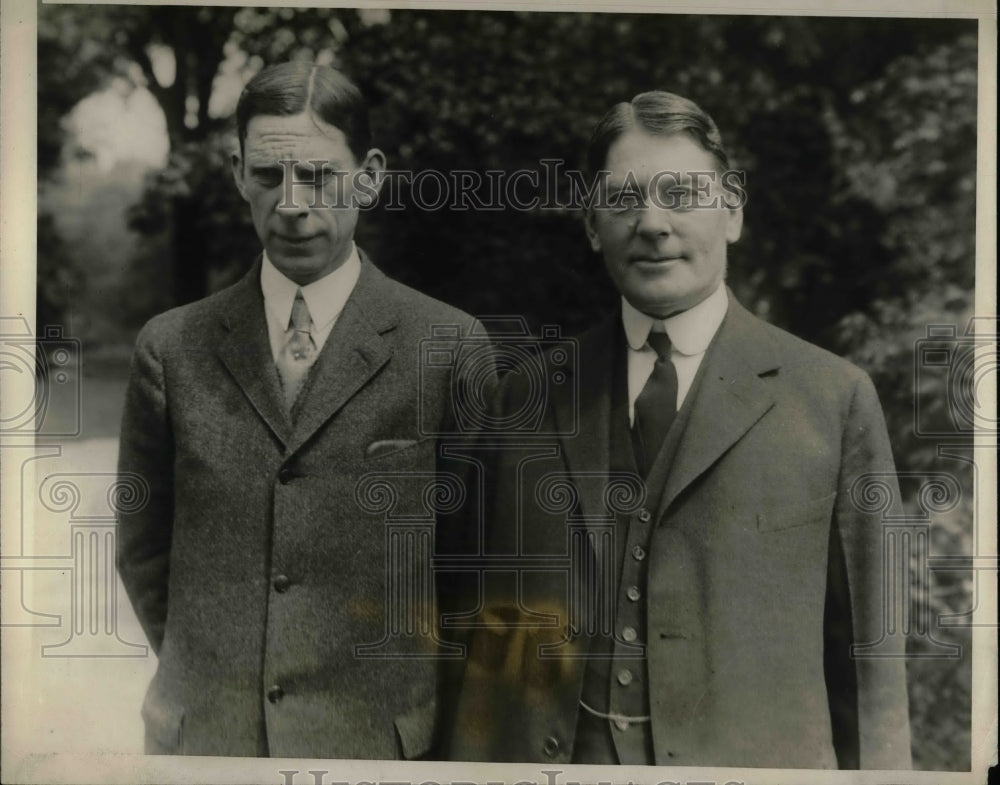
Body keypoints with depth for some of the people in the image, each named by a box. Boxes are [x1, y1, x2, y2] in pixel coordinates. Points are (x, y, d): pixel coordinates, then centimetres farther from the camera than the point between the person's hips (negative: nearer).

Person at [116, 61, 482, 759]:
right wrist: (205, 679, 5)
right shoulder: (172, 348, 2)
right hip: (206, 734, 2)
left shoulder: (449, 347, -5)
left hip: (379, 737, -1)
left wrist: (408, 680, 2)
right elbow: (144, 548, 9)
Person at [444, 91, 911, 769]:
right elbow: (492, 635, 6)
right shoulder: (527, 397, 5)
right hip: (552, 761, 2)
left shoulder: (836, 399, -3)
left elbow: (868, 657, -2)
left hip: (754, 759, -2)